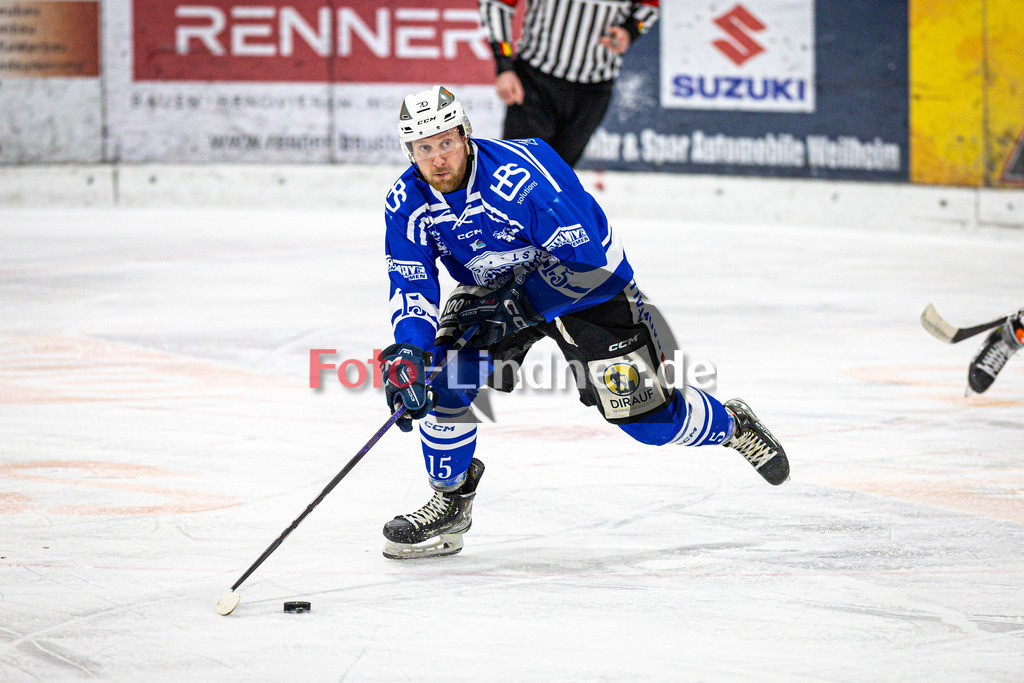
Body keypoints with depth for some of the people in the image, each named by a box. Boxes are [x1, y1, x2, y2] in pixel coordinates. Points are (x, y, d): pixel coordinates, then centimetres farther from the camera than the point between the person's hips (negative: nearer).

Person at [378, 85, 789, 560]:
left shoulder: (520, 176, -34)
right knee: (446, 369, -19)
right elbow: (411, 288, -11)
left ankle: (731, 425, 24)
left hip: (585, 285, -5)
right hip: (495, 289, 5)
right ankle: (449, 503, 0)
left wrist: (511, 306, -34)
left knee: (645, 417, -8)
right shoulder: (406, 206, -16)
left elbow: (588, 255, -30)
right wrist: (407, 352, -30)